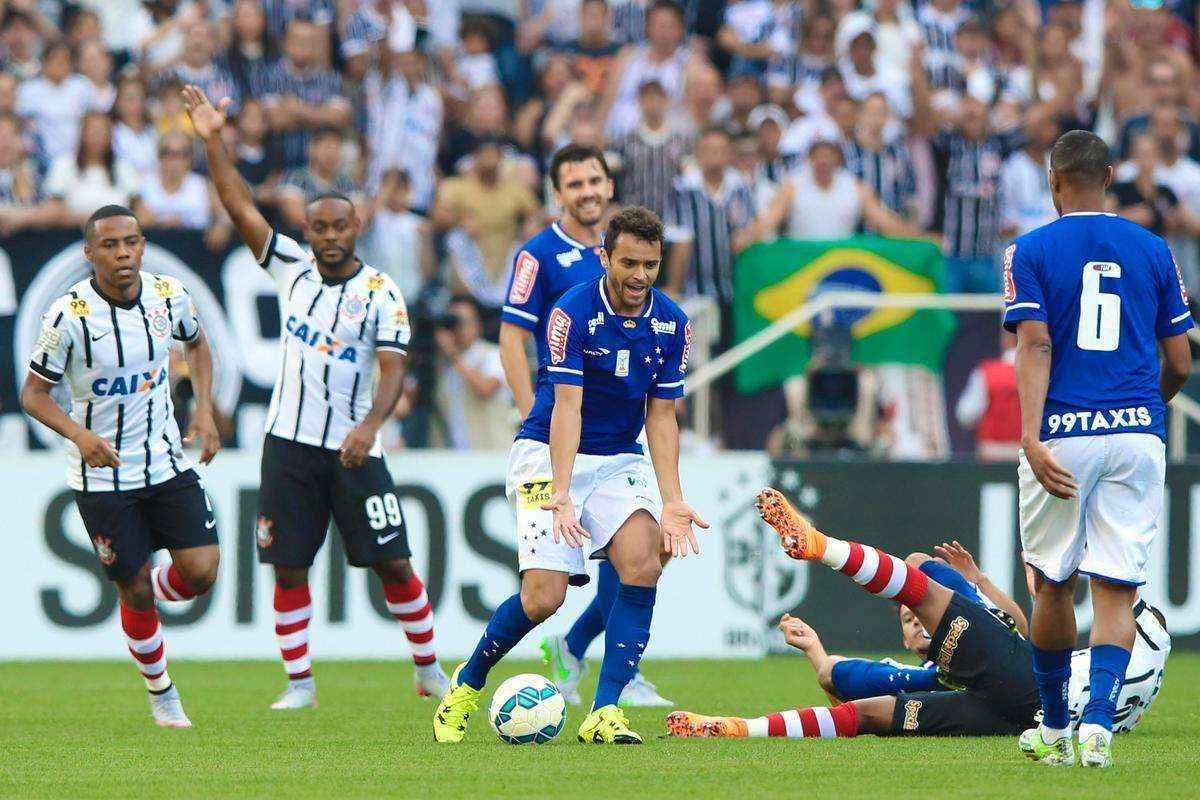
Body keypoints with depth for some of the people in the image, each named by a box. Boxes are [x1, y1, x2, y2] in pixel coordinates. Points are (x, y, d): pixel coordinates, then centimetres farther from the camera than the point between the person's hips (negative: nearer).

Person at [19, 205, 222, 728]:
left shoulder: (168, 295, -6)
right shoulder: (70, 316, -18)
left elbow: (196, 343, 17)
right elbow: (33, 394, -10)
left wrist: (204, 409, 3)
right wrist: (79, 434, -27)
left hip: (168, 463, 3)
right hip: (102, 473, -3)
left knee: (201, 572, -9)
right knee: (134, 592, 0)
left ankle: (143, 594, 26)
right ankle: (160, 693, 23)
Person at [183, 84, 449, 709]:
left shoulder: (380, 293, -5)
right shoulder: (291, 269, 6)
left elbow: (393, 368, -15)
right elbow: (242, 210, 2)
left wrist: (369, 425, -31)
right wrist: (212, 142, -7)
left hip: (353, 447, -3)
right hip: (289, 442, 3)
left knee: (392, 562, -1)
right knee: (288, 566, 1)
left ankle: (428, 669, 14)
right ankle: (300, 684, 8)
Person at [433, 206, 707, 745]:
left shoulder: (672, 324, -3)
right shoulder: (573, 313, -18)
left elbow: (661, 417, 1)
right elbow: (567, 408, -23)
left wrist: (672, 500, -11)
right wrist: (561, 495, -33)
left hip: (620, 458, 4)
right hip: (549, 455, -4)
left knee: (643, 564, -22)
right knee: (544, 596, -15)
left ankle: (604, 712, -17)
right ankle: (466, 685, 13)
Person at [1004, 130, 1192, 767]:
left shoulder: (1031, 250, 2)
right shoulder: (1153, 250, 10)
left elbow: (1034, 347, -10)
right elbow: (1180, 362, 10)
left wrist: (1030, 438, -19)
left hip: (1062, 433, -1)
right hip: (1137, 435, 2)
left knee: (1052, 584, 14)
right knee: (1116, 590, 1)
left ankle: (1054, 727, 24)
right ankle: (1099, 722, -17)